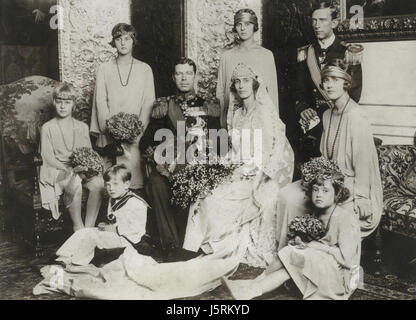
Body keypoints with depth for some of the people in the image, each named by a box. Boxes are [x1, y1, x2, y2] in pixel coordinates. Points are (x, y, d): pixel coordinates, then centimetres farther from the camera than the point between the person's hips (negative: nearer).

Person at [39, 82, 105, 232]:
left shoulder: (82, 127, 13)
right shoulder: (47, 128, 3)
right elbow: (48, 157, -4)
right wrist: (69, 169, -17)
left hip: (79, 169, 3)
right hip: (56, 170, -3)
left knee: (98, 182, -29)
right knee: (75, 184, -37)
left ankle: (89, 226, -23)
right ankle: (78, 228, -23)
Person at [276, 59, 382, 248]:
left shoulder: (355, 118, -18)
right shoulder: (328, 115, 9)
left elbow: (363, 165, -18)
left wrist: (358, 203, -17)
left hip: (350, 186, -8)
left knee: (294, 201, -18)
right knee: (286, 194, -10)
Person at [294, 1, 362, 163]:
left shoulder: (348, 53, 0)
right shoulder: (305, 53, 11)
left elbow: (354, 92, -3)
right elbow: (299, 88, 12)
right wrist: (303, 108, -8)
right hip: (312, 118, 3)